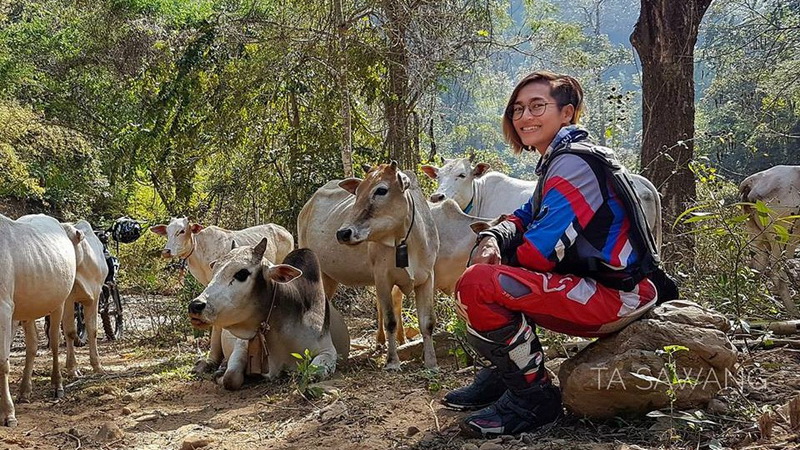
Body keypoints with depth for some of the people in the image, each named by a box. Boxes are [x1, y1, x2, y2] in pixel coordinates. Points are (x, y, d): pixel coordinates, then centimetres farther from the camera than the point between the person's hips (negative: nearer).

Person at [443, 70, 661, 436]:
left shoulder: (575, 163, -16)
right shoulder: (556, 161, 17)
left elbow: (542, 248, -21)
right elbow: (526, 218, 17)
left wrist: (500, 257, 0)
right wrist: (492, 239, -6)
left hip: (615, 298, -11)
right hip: (587, 285, 11)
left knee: (477, 284, -24)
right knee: (486, 268, 20)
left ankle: (533, 398, -11)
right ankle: (502, 376, 21)